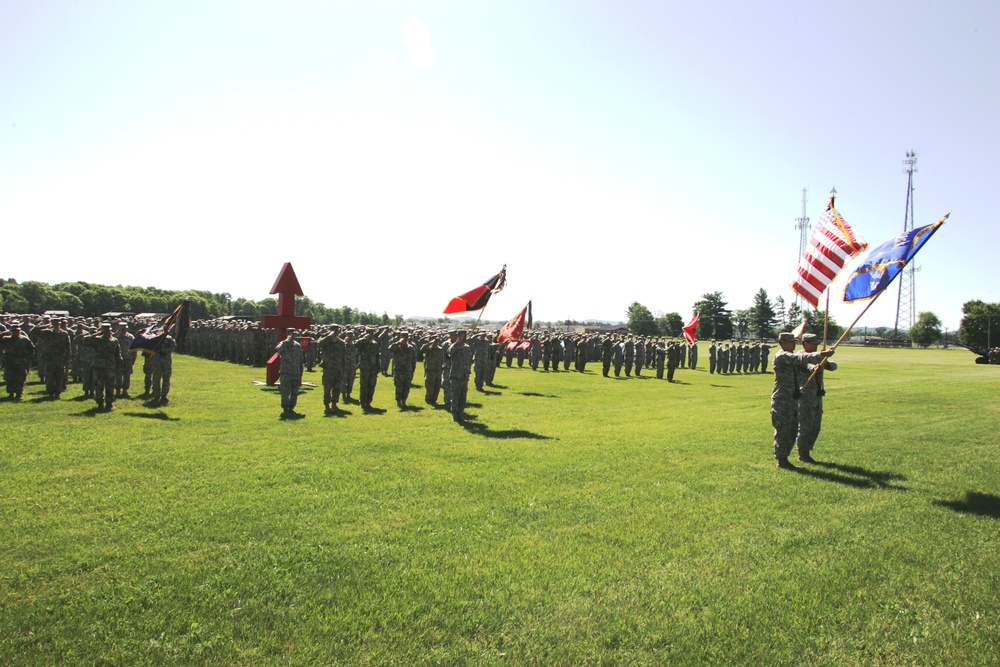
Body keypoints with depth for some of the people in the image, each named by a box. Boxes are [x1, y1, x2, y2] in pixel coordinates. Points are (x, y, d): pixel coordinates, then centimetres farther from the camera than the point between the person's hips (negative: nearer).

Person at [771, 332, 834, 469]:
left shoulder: (792, 358, 17)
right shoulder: (781, 356, -13)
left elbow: (801, 373, 17)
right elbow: (802, 358, -25)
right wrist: (822, 354, -28)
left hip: (793, 399, 9)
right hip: (782, 400, -9)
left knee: (792, 429, 12)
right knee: (783, 430, -4)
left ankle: (784, 458, 21)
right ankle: (781, 460, 4)